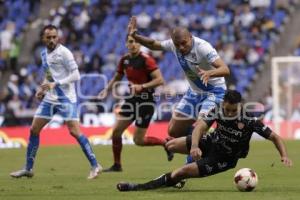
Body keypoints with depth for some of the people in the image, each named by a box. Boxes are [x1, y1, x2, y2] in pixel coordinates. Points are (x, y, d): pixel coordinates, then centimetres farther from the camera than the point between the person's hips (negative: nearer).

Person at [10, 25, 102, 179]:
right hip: (49, 98, 7)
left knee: (75, 132, -15)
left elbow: (75, 75, -16)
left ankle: (95, 165, -7)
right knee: (34, 130, 6)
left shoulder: (64, 52, -12)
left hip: (66, 98, -7)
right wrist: (42, 89, 7)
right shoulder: (44, 54, 11)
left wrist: (55, 84, -23)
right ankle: (28, 169, 16)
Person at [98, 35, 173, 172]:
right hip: (131, 99, 7)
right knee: (116, 131, 0)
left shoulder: (146, 60, -16)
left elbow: (160, 80, -22)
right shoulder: (124, 60, 5)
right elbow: (117, 77, 21)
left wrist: (142, 86, -31)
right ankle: (117, 165, 14)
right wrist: (107, 90, 6)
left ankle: (166, 143, 18)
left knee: (138, 140, -5)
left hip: (145, 101, -7)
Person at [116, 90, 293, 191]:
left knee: (184, 171, -19)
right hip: (212, 143, 5)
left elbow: (275, 137, -20)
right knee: (171, 145, -6)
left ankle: (141, 187, -10)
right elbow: (200, 127, -30)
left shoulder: (249, 120, -27)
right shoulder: (218, 111, -18)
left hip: (223, 159, -5)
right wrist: (194, 146, -49)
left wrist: (284, 155, -36)